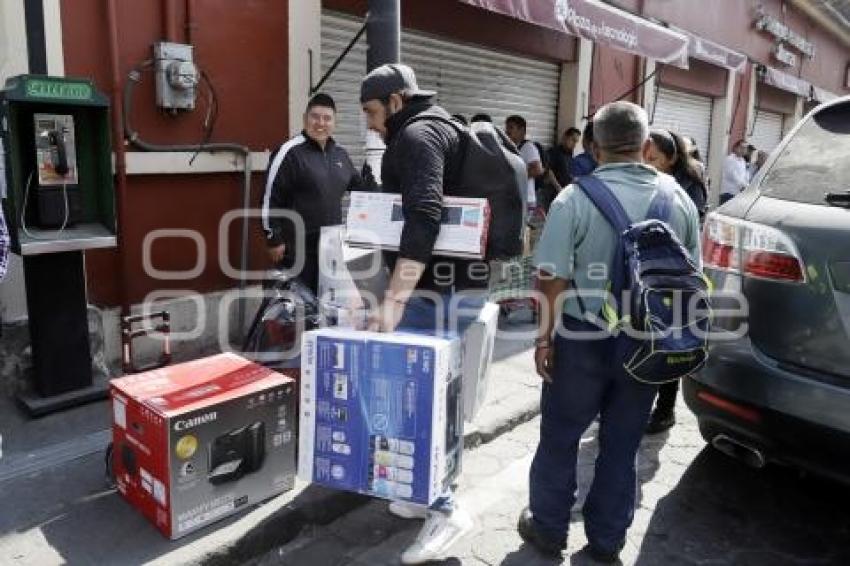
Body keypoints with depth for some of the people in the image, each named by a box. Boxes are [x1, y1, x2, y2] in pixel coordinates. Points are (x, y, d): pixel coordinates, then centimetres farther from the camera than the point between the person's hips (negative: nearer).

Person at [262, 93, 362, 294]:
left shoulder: (340, 154, 11)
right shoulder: (290, 152, -11)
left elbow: (358, 186, 23)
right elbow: (271, 198, -13)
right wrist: (274, 239, -13)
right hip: (297, 246, -7)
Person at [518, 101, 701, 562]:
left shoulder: (575, 198, -13)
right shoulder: (679, 198, 1)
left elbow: (553, 278, -15)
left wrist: (545, 336, -4)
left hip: (585, 339, -3)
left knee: (560, 439, 13)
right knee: (621, 444, 15)